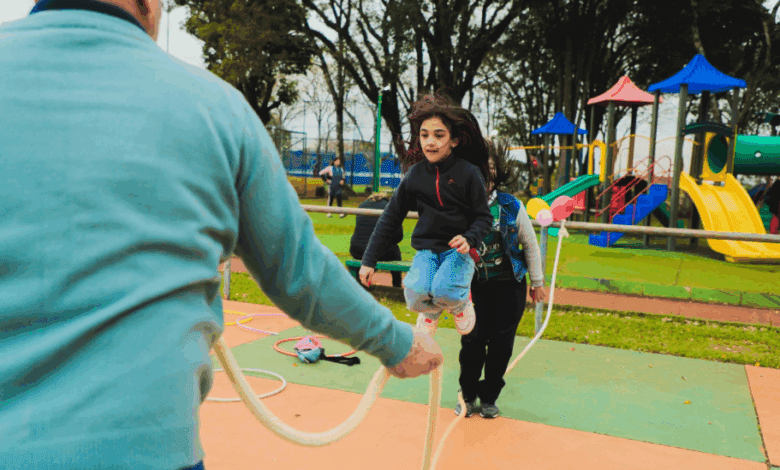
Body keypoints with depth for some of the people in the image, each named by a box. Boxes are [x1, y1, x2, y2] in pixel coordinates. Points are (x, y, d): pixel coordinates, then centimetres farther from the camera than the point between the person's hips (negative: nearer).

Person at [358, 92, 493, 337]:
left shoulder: (468, 173, -6)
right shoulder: (415, 175, 1)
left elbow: (484, 217, 1)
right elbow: (390, 219, 7)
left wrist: (469, 238, -22)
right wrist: (369, 260, 6)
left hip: (458, 249, -2)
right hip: (426, 249, 2)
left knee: (444, 292, -31)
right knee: (416, 294, -25)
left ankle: (461, 302, 10)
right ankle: (431, 311, 15)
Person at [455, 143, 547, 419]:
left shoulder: (511, 206, -5)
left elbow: (530, 245, 5)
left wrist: (537, 282, 10)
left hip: (509, 286, 1)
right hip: (474, 285, -1)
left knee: (501, 343, 7)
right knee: (472, 340, 0)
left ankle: (489, 397, 26)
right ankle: (468, 395, 23)